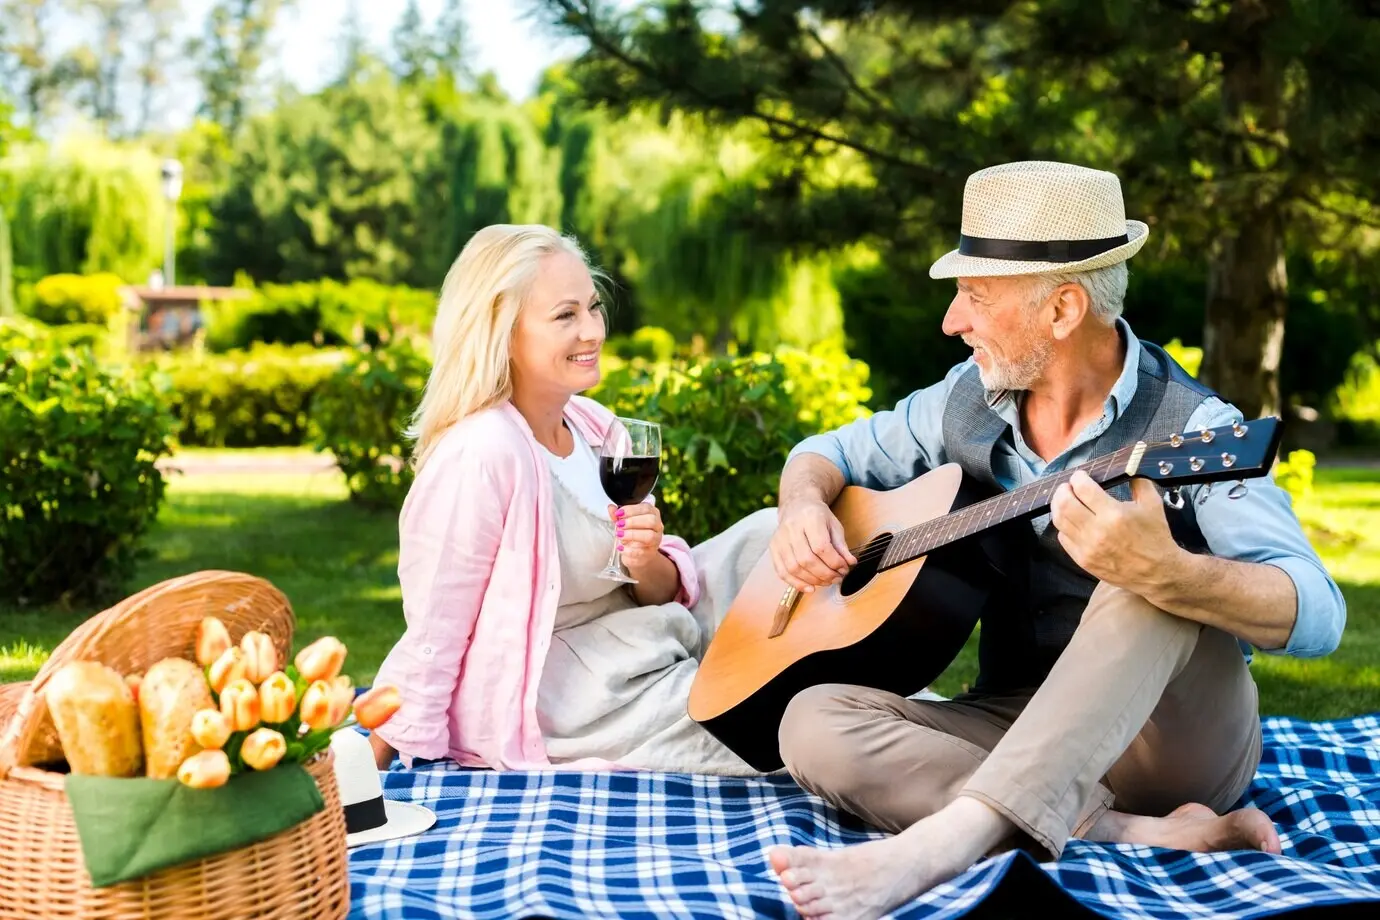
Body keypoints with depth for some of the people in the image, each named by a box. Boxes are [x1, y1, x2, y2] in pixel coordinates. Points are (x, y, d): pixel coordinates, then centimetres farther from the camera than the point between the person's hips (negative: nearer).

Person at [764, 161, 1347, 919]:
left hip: (1174, 739, -4)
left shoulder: (1192, 432, -15)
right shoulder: (968, 400, 2)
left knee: (1155, 587, -34)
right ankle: (1144, 835, -27)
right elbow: (827, 453, 16)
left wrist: (1163, 572, -47)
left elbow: (1317, 616, -26)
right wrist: (804, 506, -9)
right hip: (1014, 727, 5)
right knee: (815, 723, -22)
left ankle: (941, 843, -45)